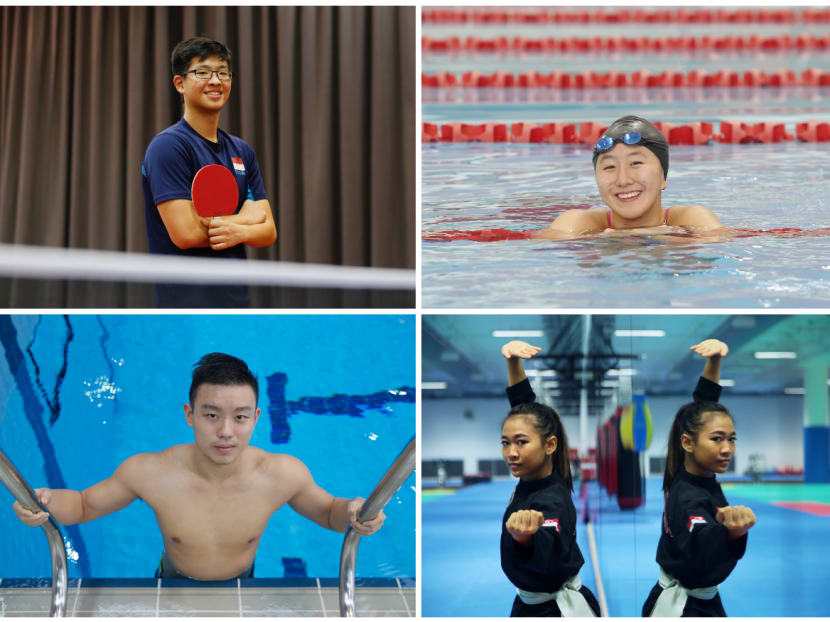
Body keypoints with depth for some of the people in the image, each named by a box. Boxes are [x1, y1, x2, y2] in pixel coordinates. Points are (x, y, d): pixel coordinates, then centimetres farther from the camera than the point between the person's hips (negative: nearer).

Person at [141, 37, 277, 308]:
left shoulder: (242, 151, 14)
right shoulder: (167, 145, -9)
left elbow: (268, 231, 8)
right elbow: (185, 233, -19)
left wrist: (239, 232, -15)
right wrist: (246, 216, -4)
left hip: (237, 298, 7)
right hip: (188, 301, -7)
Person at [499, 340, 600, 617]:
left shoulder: (552, 502, -29)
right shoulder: (533, 479, -8)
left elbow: (547, 560, -50)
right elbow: (522, 406, 0)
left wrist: (525, 538, -71)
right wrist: (514, 361, -12)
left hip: (556, 612, -8)